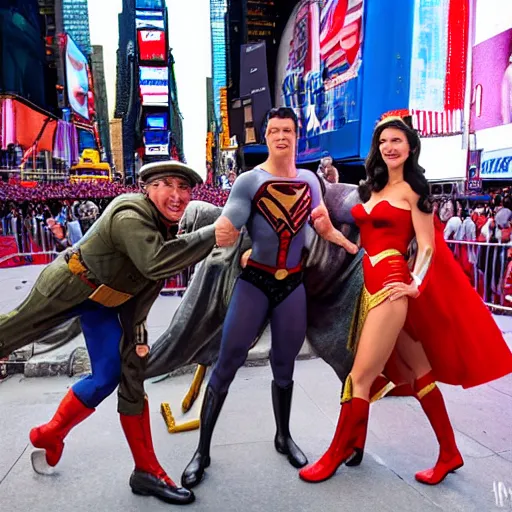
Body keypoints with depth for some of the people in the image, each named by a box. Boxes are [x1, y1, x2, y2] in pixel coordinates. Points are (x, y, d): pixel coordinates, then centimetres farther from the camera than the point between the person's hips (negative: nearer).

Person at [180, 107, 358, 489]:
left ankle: (284, 437, 37)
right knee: (228, 362, -3)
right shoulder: (249, 181, -7)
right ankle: (203, 451, 13)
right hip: (254, 281, -3)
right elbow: (224, 229, -16)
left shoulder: (309, 180, 7)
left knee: (285, 366, 15)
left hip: (293, 284, 4)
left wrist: (355, 247, 18)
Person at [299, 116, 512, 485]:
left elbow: (427, 246, -7)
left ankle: (337, 454, 13)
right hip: (373, 283, 8)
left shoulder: (412, 189, -2)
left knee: (360, 377, -4)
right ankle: (449, 453, 26)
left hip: (392, 284, -8)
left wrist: (416, 284, -21)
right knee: (419, 371, 14)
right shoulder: (372, 189, 18)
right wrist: (329, 231, 2)